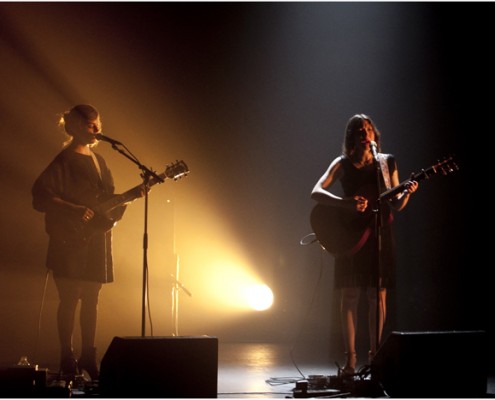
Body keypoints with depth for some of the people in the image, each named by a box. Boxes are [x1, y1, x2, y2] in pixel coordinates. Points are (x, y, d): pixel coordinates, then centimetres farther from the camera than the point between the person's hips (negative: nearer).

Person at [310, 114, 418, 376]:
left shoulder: (387, 163, 9)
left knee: (378, 296, 1)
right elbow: (316, 192, -10)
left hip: (379, 234, 2)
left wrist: (406, 193, -12)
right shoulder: (343, 164, 2)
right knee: (350, 295, -2)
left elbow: (395, 206, 10)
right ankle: (350, 357, 3)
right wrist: (345, 204, -25)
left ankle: (375, 354, 11)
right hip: (350, 235, -2)